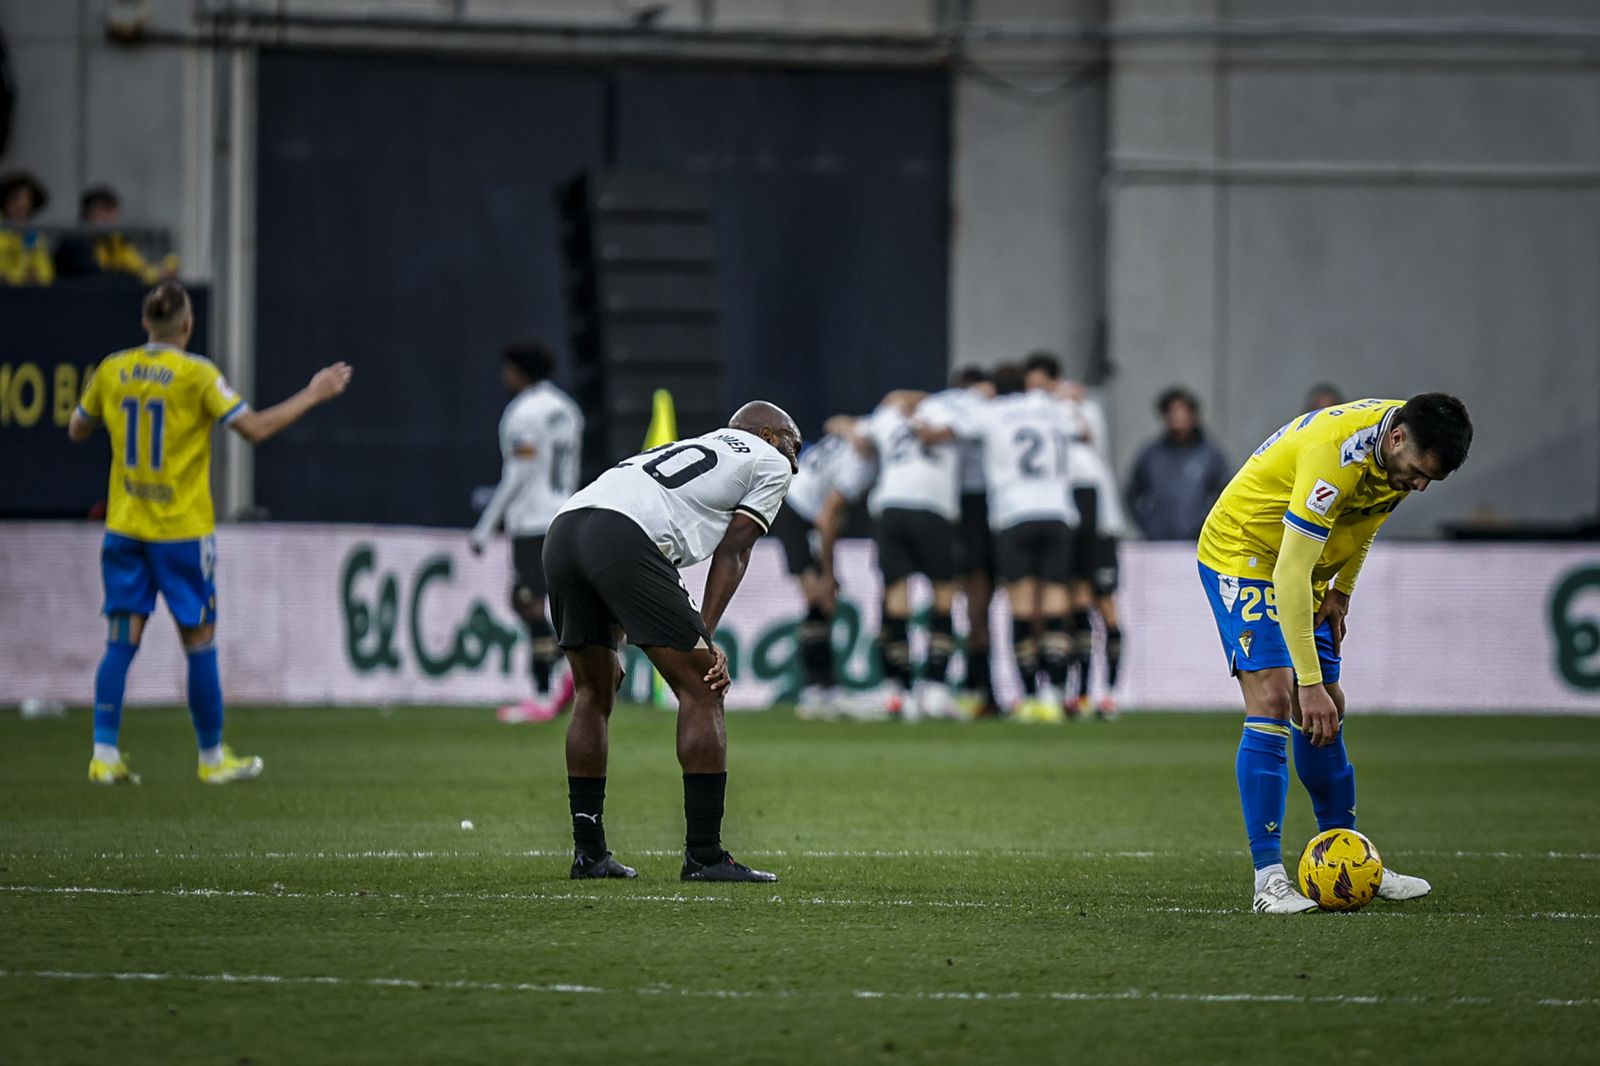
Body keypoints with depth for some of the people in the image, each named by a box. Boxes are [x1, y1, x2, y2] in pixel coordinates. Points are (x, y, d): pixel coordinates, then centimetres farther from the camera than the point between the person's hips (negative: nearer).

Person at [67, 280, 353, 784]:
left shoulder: (112, 370, 2)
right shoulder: (196, 374, -11)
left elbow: (76, 430, 15)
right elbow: (255, 428, -12)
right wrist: (313, 395, -1)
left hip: (124, 528, 4)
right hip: (181, 529, -4)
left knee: (121, 642, 5)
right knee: (199, 642, 6)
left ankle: (105, 755, -2)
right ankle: (212, 757, 12)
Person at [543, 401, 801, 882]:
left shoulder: (686, 449, 39)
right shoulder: (768, 463, 20)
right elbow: (731, 554, 9)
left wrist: (609, 644, 31)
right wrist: (706, 636, 3)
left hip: (562, 529, 8)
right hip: (622, 538, -8)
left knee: (594, 694, 21)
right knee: (701, 691, -1)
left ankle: (588, 852, 23)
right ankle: (704, 855, -3)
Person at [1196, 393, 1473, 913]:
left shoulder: (1406, 447, -10)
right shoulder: (1335, 456, -36)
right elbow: (1289, 575, -36)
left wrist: (1341, 589, 5)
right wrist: (1310, 683, -36)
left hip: (1307, 568, 8)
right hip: (1243, 553, -8)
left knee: (1325, 712, 9)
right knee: (1272, 701, -19)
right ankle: (1268, 877, -21)